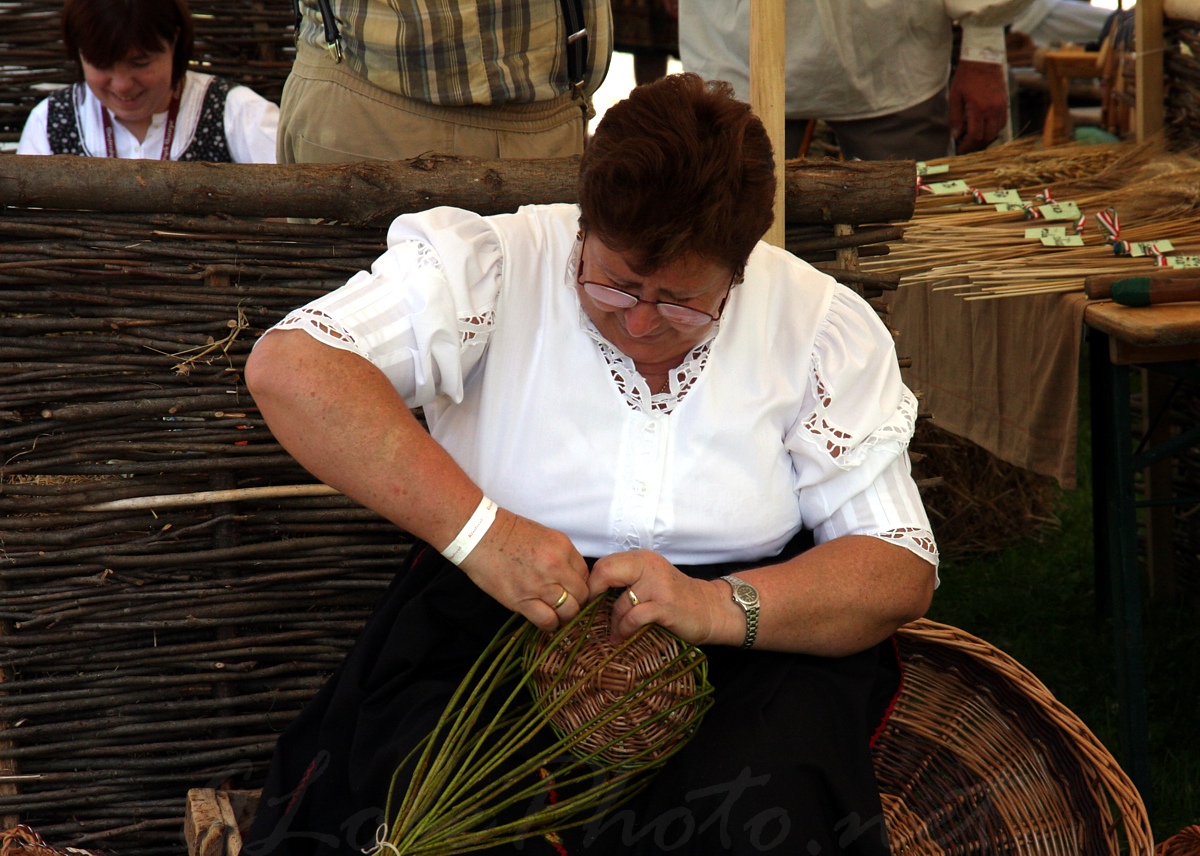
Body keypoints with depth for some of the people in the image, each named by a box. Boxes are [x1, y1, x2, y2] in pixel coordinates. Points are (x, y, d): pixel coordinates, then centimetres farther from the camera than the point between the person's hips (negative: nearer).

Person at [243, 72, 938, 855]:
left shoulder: (827, 330, 2)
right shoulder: (494, 267, -4)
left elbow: (901, 573, -1)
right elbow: (287, 368, -17)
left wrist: (715, 607, -20)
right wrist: (477, 528, -25)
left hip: (746, 639, 2)